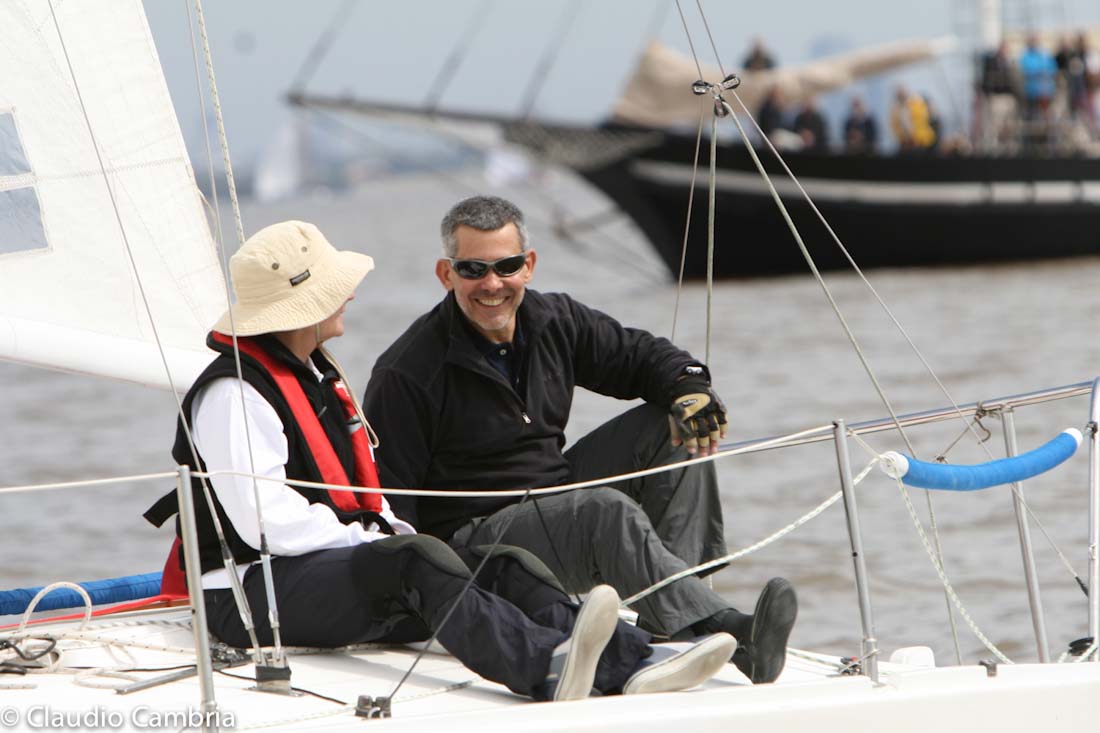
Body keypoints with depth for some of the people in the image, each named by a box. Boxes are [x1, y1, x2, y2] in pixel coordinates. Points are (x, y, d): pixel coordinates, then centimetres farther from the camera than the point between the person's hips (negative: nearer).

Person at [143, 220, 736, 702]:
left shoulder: (318, 374, 22)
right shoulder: (234, 393, -12)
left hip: (340, 560, 10)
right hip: (258, 592, -9)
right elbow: (268, 520, -21)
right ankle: (546, 671, -57)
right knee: (420, 562, -35)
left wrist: (392, 531, 7)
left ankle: (632, 664, -30)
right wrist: (380, 543, -15)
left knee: (504, 565, -10)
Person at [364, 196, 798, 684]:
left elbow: (639, 353, 14)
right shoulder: (406, 373, -15)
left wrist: (688, 386, -11)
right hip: (472, 539, -8)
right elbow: (386, 497, -16)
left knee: (670, 424, -2)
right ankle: (736, 639, -51)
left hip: (558, 504, 8)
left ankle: (671, 602, -17)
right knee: (608, 511, -34)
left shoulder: (553, 321, 4)